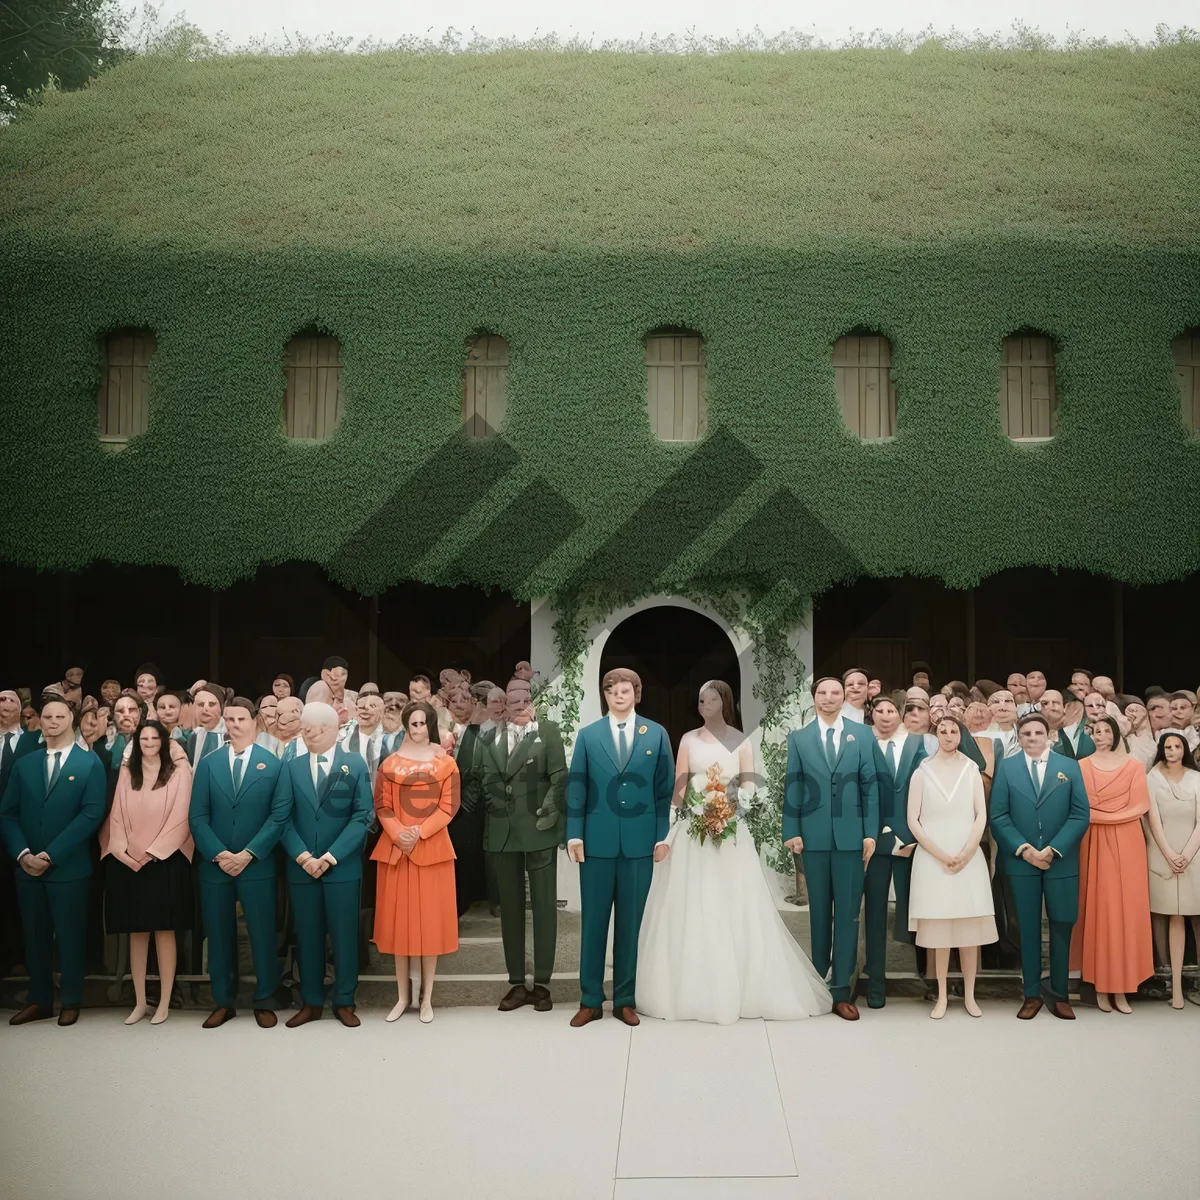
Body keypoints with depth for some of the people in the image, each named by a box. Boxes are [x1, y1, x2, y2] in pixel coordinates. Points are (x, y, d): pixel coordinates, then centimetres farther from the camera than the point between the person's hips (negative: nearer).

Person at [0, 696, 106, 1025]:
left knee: (70, 935, 4)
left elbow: (92, 814, -11)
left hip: (69, 867, -4)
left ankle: (71, 1002, 16)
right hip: (27, 867, 4)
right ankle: (40, 1001, 22)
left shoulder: (90, 763, -2)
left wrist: (52, 854, -16)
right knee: (35, 936, 10)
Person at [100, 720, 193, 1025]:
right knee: (136, 933, 8)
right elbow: (117, 814, 5)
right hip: (129, 863, 3)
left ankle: (164, 1003, 8)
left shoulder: (178, 772, -1)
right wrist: (122, 849, -10)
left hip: (165, 861, -3)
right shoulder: (127, 773, 9)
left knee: (164, 932, 0)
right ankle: (139, 1002, 16)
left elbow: (180, 817, -7)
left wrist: (152, 851, -12)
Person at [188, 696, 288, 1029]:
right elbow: (197, 816, 2)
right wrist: (218, 854, -11)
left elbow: (279, 815, -5)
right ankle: (223, 1002, 21)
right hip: (215, 865, 2)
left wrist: (247, 854, -13)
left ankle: (264, 1002, 16)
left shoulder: (272, 764, 1)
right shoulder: (208, 763, 7)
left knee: (262, 935, 3)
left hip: (257, 866, -2)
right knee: (219, 936, 9)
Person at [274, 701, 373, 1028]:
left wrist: (331, 856, -13)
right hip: (301, 868, 2)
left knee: (344, 936, 4)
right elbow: (282, 817, 1)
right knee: (307, 937, 9)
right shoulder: (291, 767, 7)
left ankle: (344, 1002, 16)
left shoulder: (355, 764, 1)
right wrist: (301, 855, -12)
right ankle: (311, 1002, 20)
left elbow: (363, 815, -6)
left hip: (342, 867, -2)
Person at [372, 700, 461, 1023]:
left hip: (433, 847, -1)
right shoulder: (390, 764, 5)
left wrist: (419, 833, -15)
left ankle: (427, 997, 11)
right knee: (398, 919, 4)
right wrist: (399, 834, -15)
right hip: (396, 848, 1)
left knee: (431, 919, 2)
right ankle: (403, 996, 14)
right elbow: (382, 806, 1)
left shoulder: (446, 763, 2)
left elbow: (449, 806, -4)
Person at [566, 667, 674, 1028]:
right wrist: (574, 834, -4)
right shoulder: (587, 735, 5)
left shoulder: (657, 735, 5)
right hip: (597, 841, 0)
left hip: (640, 842, 0)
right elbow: (576, 787, 2)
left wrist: (663, 835, -1)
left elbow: (665, 788, 4)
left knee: (630, 922, 7)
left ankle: (625, 1000, 17)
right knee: (593, 921, 4)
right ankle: (590, 1000, 13)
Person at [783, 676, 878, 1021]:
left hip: (851, 835, 0)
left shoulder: (862, 735, 6)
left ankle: (841, 990, 7)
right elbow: (792, 786, 3)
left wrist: (870, 833, -2)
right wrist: (792, 831, -4)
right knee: (819, 911, 9)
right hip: (814, 836, 0)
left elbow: (870, 785, 3)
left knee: (847, 913, 1)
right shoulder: (798, 737, 6)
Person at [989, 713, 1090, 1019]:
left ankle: (1060, 995, 15)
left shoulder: (1069, 767, 5)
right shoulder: (1005, 767, 4)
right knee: (1028, 928, 6)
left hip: (1061, 861, 0)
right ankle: (1032, 995, 13)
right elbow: (998, 816, -1)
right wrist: (1024, 849, -13)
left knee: (1062, 927, 5)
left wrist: (1052, 849, -11)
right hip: (1021, 861, 0)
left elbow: (1080, 815, -2)